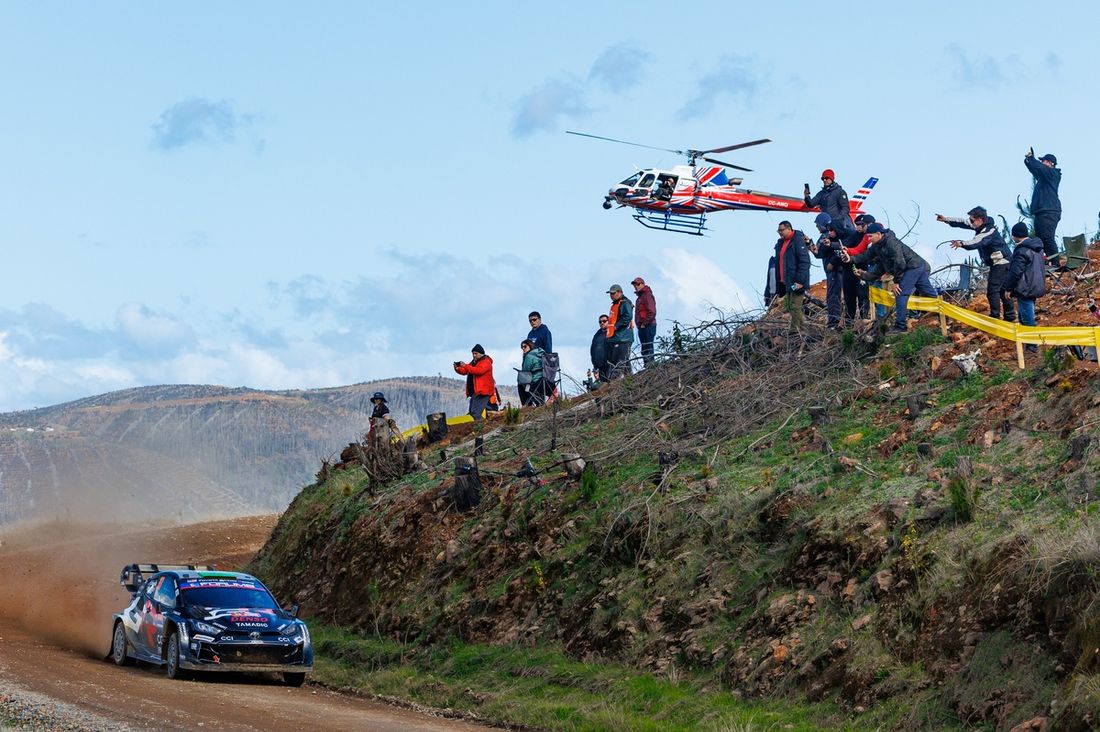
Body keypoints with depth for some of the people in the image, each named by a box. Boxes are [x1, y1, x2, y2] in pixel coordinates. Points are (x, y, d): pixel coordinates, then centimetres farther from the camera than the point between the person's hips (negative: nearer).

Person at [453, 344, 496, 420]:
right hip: (474, 391, 10)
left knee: (476, 413, -18)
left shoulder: (486, 362, -6)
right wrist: (458, 369, -3)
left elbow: (479, 370, -24)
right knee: (471, 412, 12)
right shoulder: (474, 362, 21)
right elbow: (464, 371, 18)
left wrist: (466, 366, -25)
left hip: (482, 391, -10)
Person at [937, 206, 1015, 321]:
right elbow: (963, 222, 13)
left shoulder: (989, 231, -23)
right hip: (999, 263, 10)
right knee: (1003, 290, 17)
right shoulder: (983, 227, 6)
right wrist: (946, 219, 13)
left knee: (993, 290, -11)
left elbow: (978, 242, -41)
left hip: (1001, 263, -10)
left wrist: (962, 244, -53)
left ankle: (995, 317, -10)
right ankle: (1010, 316, 24)